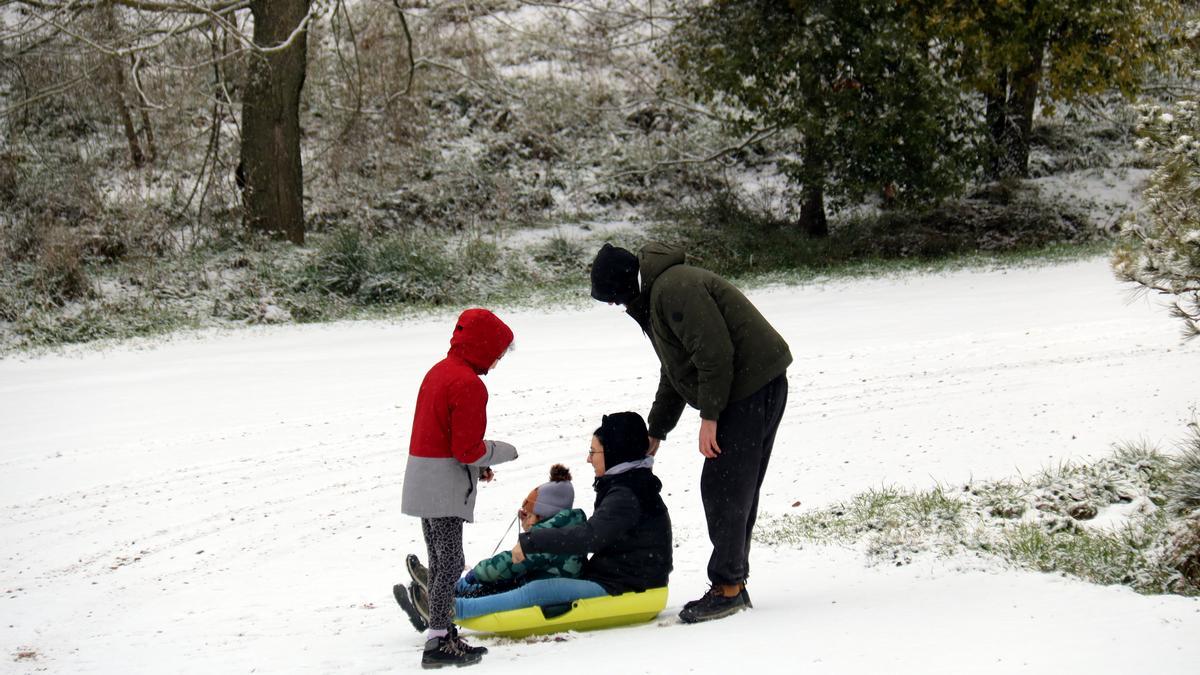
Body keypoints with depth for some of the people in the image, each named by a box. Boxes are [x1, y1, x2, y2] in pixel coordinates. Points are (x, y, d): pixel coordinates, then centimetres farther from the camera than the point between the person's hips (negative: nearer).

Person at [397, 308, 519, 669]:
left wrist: (476, 464, 13)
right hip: (445, 488, -10)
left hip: (422, 480, 10)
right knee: (450, 563, -7)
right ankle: (438, 642, -8)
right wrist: (503, 451, -2)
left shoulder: (438, 371, 14)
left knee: (440, 563, 15)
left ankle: (443, 634, 21)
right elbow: (469, 449, -19)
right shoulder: (469, 384, -17)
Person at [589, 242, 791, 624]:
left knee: (722, 488, -9)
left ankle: (727, 588, -4)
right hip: (752, 389, 11)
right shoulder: (654, 298, 19)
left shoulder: (674, 289, -17)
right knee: (736, 490, 12)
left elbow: (715, 354, -23)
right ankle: (734, 584, 18)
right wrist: (655, 433, 29)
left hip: (753, 386, -11)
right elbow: (674, 375, 28)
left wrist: (709, 416, -19)